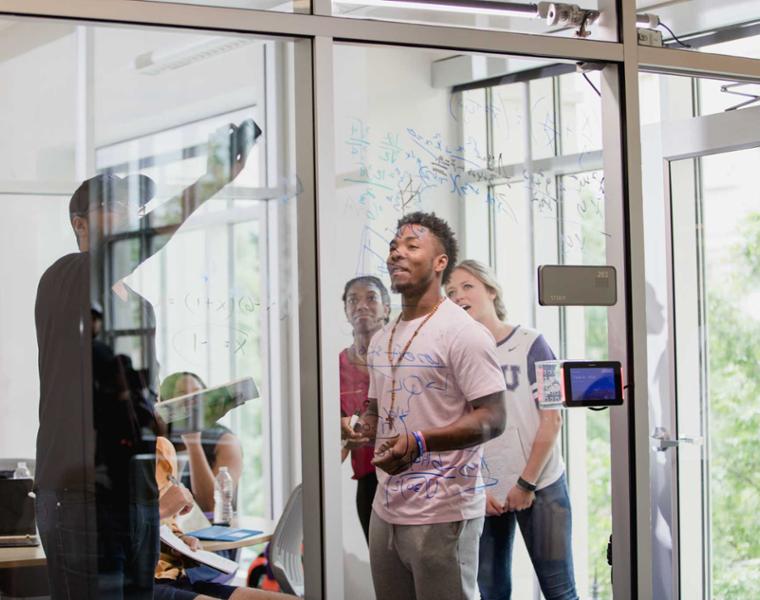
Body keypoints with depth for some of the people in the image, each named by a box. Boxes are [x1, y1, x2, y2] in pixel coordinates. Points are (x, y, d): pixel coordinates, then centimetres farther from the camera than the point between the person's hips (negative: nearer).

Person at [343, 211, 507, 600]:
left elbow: (492, 419, -15)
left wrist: (419, 443, -28)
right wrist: (362, 431, 3)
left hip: (442, 516, -7)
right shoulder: (381, 340, 16)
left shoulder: (463, 333, -9)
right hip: (386, 510, 7)